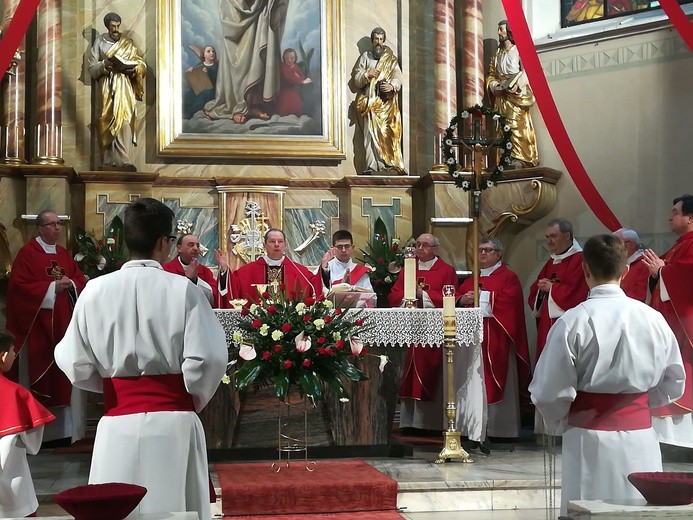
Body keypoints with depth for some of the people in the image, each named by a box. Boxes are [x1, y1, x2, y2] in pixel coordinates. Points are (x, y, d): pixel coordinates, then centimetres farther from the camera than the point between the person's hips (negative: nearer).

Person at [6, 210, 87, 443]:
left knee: (64, 374, 7)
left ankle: (64, 428, 14)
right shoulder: (27, 253, -6)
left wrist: (70, 283, -10)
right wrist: (52, 287, -18)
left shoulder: (64, 254, 14)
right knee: (39, 374, -3)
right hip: (38, 326, -6)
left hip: (63, 324, 6)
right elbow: (20, 285, -15)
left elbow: (81, 281, 13)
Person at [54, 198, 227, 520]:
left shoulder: (95, 290, -1)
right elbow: (207, 359, -11)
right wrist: (194, 399, 8)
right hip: (174, 422, -2)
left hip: (117, 423, 2)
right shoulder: (182, 288, -7)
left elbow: (76, 365, 1)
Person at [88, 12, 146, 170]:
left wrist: (133, 69, -14)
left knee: (124, 120, -13)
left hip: (124, 87, 0)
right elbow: (92, 68, 5)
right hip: (107, 87, 0)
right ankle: (109, 159, 4)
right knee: (107, 122, -2)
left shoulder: (128, 43, 11)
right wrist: (105, 65, -14)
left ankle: (124, 160, -21)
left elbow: (142, 64, 8)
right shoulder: (99, 42, 9)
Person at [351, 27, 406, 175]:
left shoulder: (391, 59, 17)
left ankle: (394, 164, -14)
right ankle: (371, 166, -18)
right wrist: (367, 75, -11)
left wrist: (392, 86, -18)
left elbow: (398, 77, 4)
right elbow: (355, 78, 9)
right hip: (370, 100, 0)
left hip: (387, 101, 0)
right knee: (370, 132, -12)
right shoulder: (365, 57, 17)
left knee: (389, 132, -10)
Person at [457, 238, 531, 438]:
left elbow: (507, 302, -14)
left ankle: (498, 427, -1)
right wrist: (463, 299, -6)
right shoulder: (472, 279, 21)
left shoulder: (508, 278, 1)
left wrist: (480, 297, -11)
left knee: (495, 383, -5)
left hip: (495, 340, -6)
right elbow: (456, 297, 16)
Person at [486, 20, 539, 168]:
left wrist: (516, 85, -22)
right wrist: (494, 85, -3)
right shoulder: (497, 55, 22)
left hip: (516, 93, -5)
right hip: (501, 96, 5)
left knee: (518, 125, -12)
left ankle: (520, 158, -16)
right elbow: (491, 75, 18)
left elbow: (527, 71, -7)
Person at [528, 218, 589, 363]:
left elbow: (575, 291, -18)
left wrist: (551, 288, -7)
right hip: (546, 324, 8)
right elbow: (535, 290, 20)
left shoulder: (579, 260, -8)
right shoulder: (551, 262, 19)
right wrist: (542, 289, -2)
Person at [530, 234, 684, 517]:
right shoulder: (653, 318, -1)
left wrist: (556, 422, 10)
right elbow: (673, 385, 10)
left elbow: (550, 391, -11)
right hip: (641, 439, 3)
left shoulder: (572, 322, -12)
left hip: (591, 440, -3)